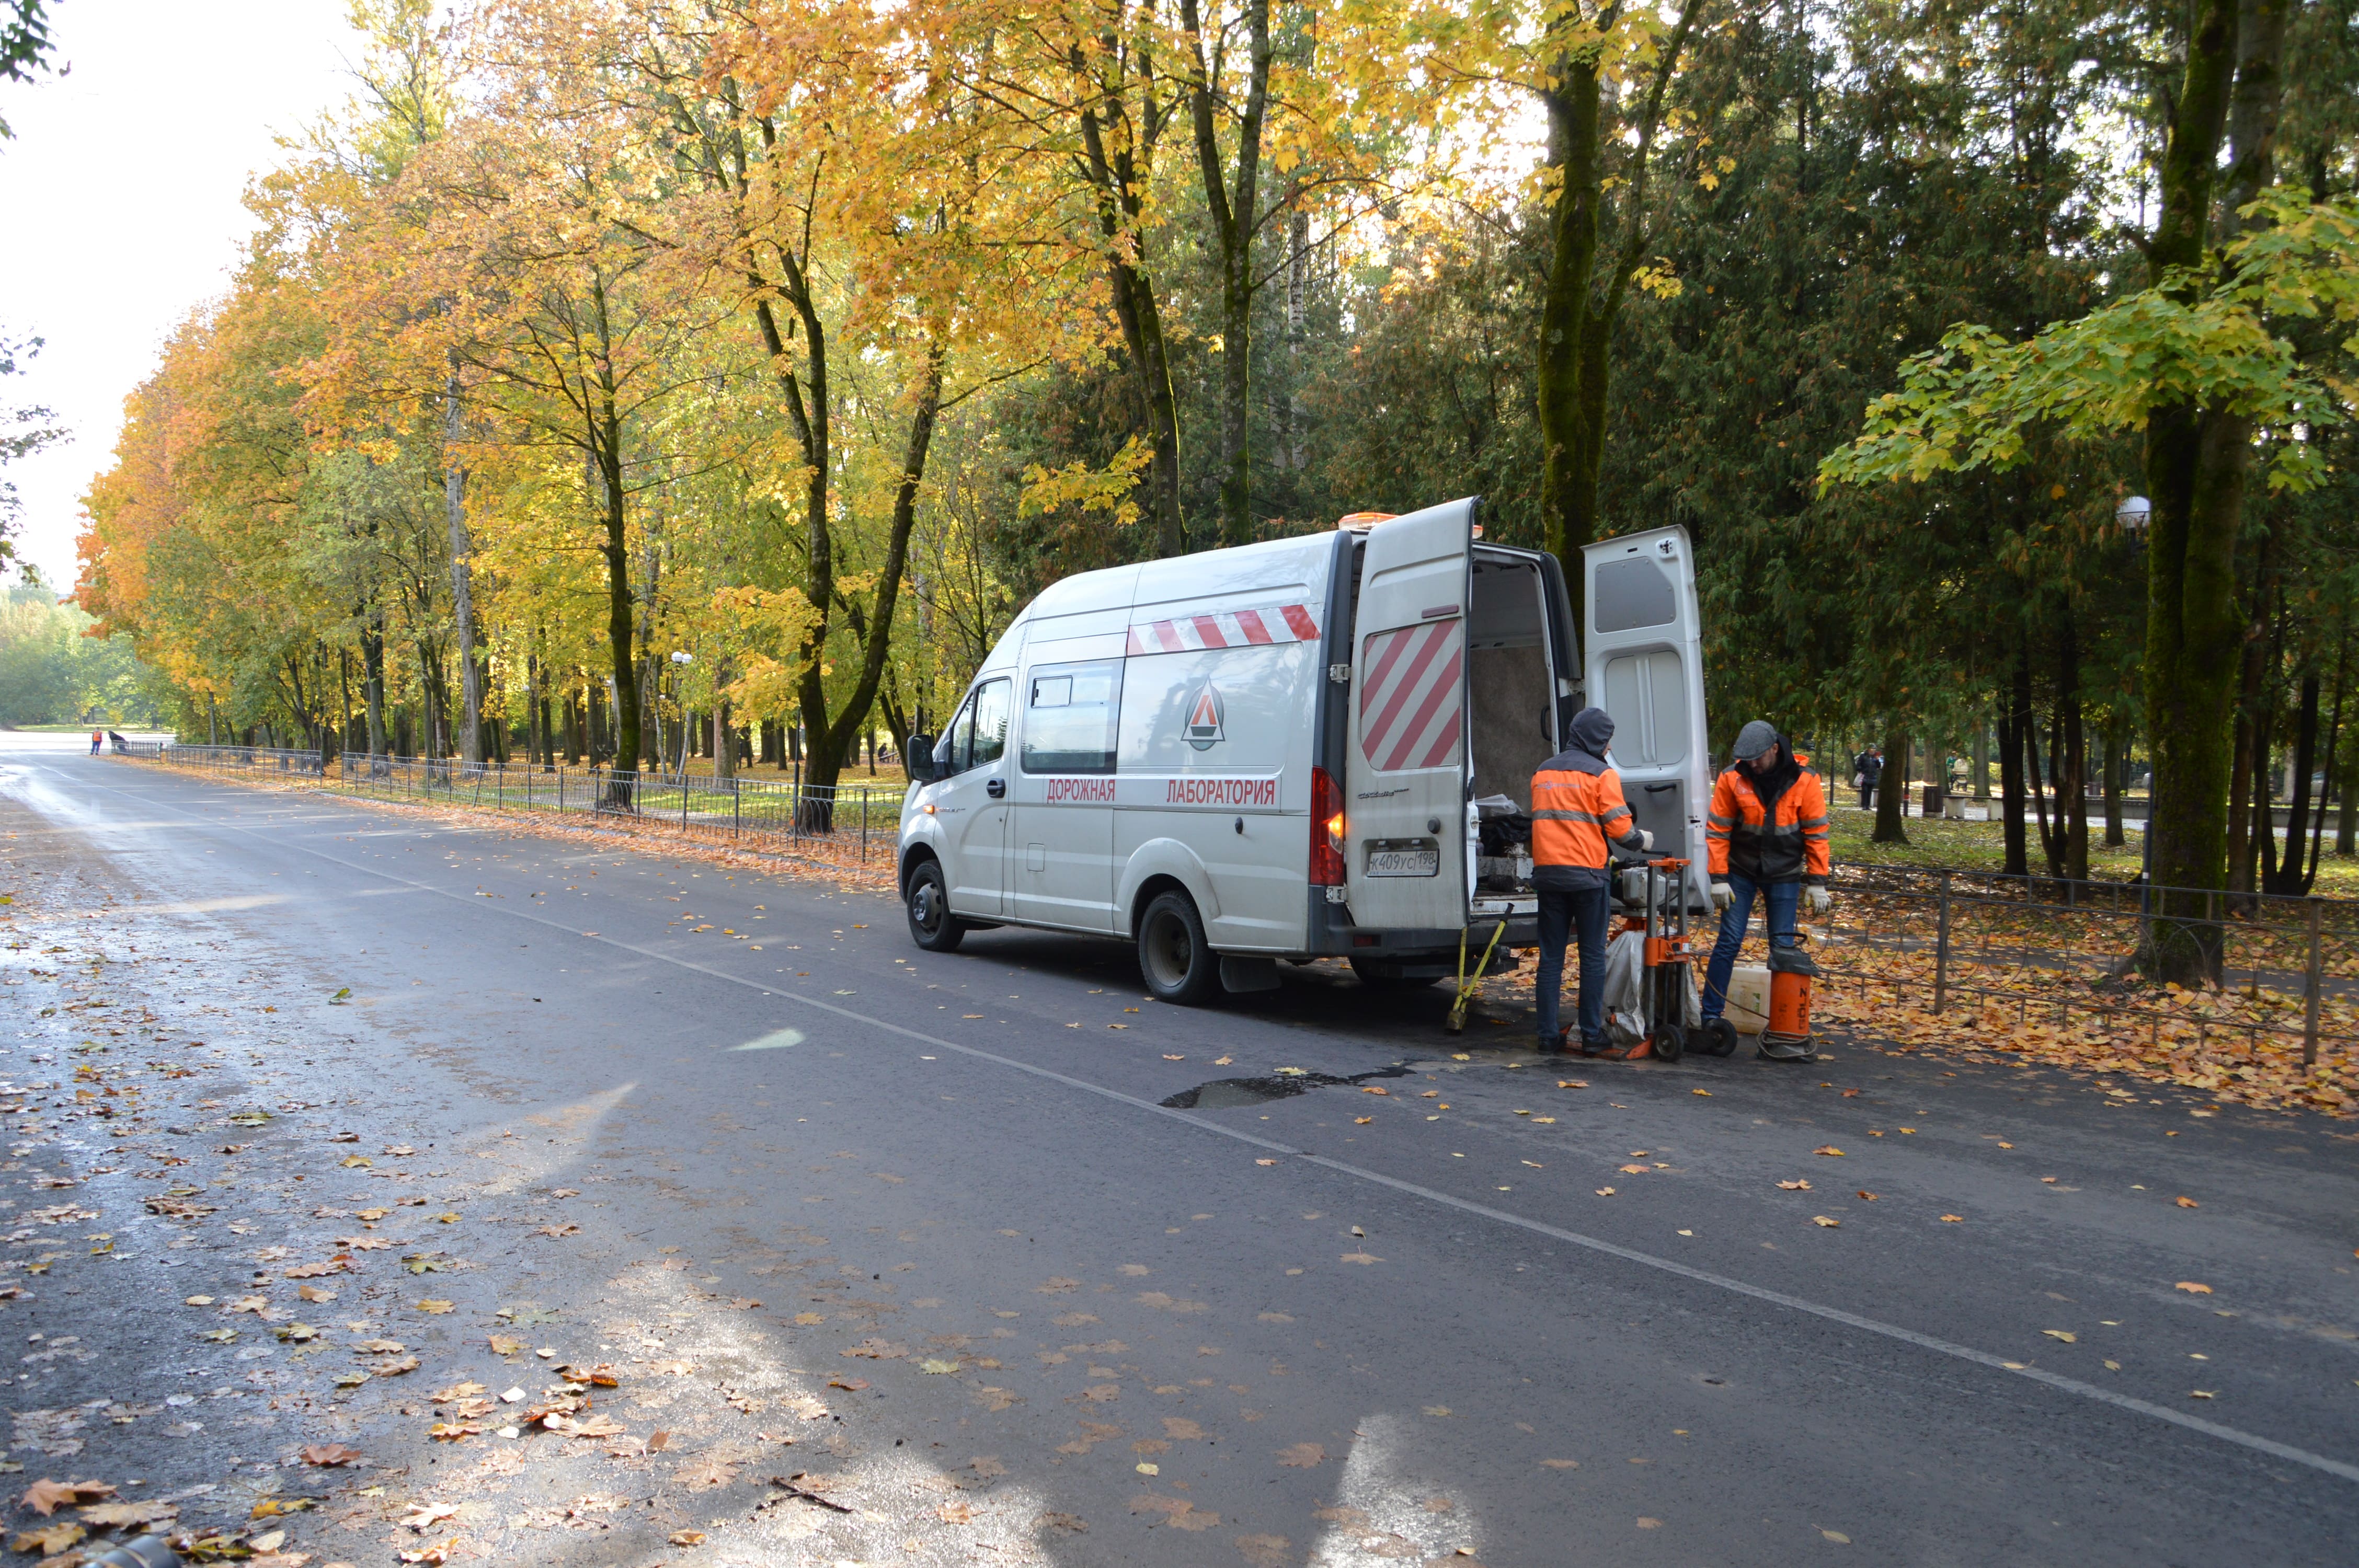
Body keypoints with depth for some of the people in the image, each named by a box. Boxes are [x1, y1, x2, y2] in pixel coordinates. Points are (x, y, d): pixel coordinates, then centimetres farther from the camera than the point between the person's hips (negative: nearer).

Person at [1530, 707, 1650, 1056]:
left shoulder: (1542, 773, 15)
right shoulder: (1601, 773, -4)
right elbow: (1619, 827, -6)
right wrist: (1642, 840, 12)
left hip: (1547, 872, 5)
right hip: (1586, 874, -5)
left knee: (1550, 957, 6)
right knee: (1593, 956, 3)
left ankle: (1549, 1036, 6)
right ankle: (1592, 1035, 5)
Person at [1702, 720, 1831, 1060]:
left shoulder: (1803, 779, -10)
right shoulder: (1732, 778, -10)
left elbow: (1816, 833, -5)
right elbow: (1717, 831, -5)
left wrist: (1816, 883, -6)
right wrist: (1719, 879, -8)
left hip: (1784, 875, 0)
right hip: (1741, 872, 0)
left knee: (1783, 949, 1)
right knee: (1729, 942, -4)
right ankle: (1710, 1019, 4)